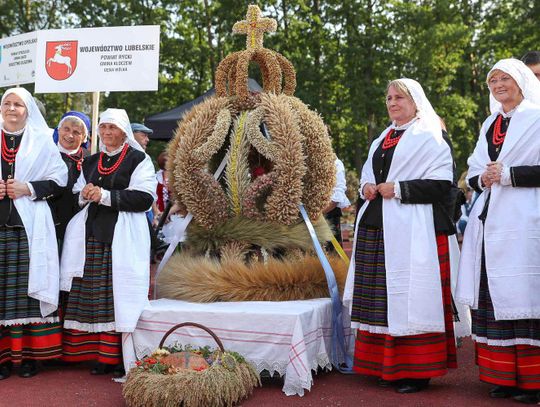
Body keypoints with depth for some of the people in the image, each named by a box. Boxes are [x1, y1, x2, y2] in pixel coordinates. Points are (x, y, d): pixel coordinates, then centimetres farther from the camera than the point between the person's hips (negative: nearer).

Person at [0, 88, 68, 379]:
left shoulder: (41, 142, 9)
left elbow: (59, 178, 5)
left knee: (27, 286, -2)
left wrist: (29, 188, -8)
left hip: (29, 226, -1)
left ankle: (28, 354, 5)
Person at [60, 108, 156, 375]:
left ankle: (123, 358, -4)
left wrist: (106, 196, -11)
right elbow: (77, 196, 25)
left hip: (123, 236, -5)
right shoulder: (90, 162, 21)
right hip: (92, 234, 5)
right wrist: (84, 195, 1)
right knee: (93, 294, 0)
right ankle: (100, 354, 6)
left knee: (120, 294, -10)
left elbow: (145, 198, -8)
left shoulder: (139, 160, 3)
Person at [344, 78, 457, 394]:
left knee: (410, 297, -7)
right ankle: (387, 365, 17)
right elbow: (368, 172, 30)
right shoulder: (382, 140, 21)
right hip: (377, 228, 7)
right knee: (382, 298, 8)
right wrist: (367, 187, 7)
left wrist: (398, 189, -15)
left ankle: (417, 371, 2)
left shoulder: (429, 138, -2)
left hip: (411, 230, -7)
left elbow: (442, 182, -11)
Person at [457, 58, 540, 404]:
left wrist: (508, 175, -14)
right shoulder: (490, 124, 19)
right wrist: (482, 179, 0)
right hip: (489, 222, 6)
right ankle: (503, 376, 13)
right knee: (493, 299, 5)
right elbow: (473, 172, 20)